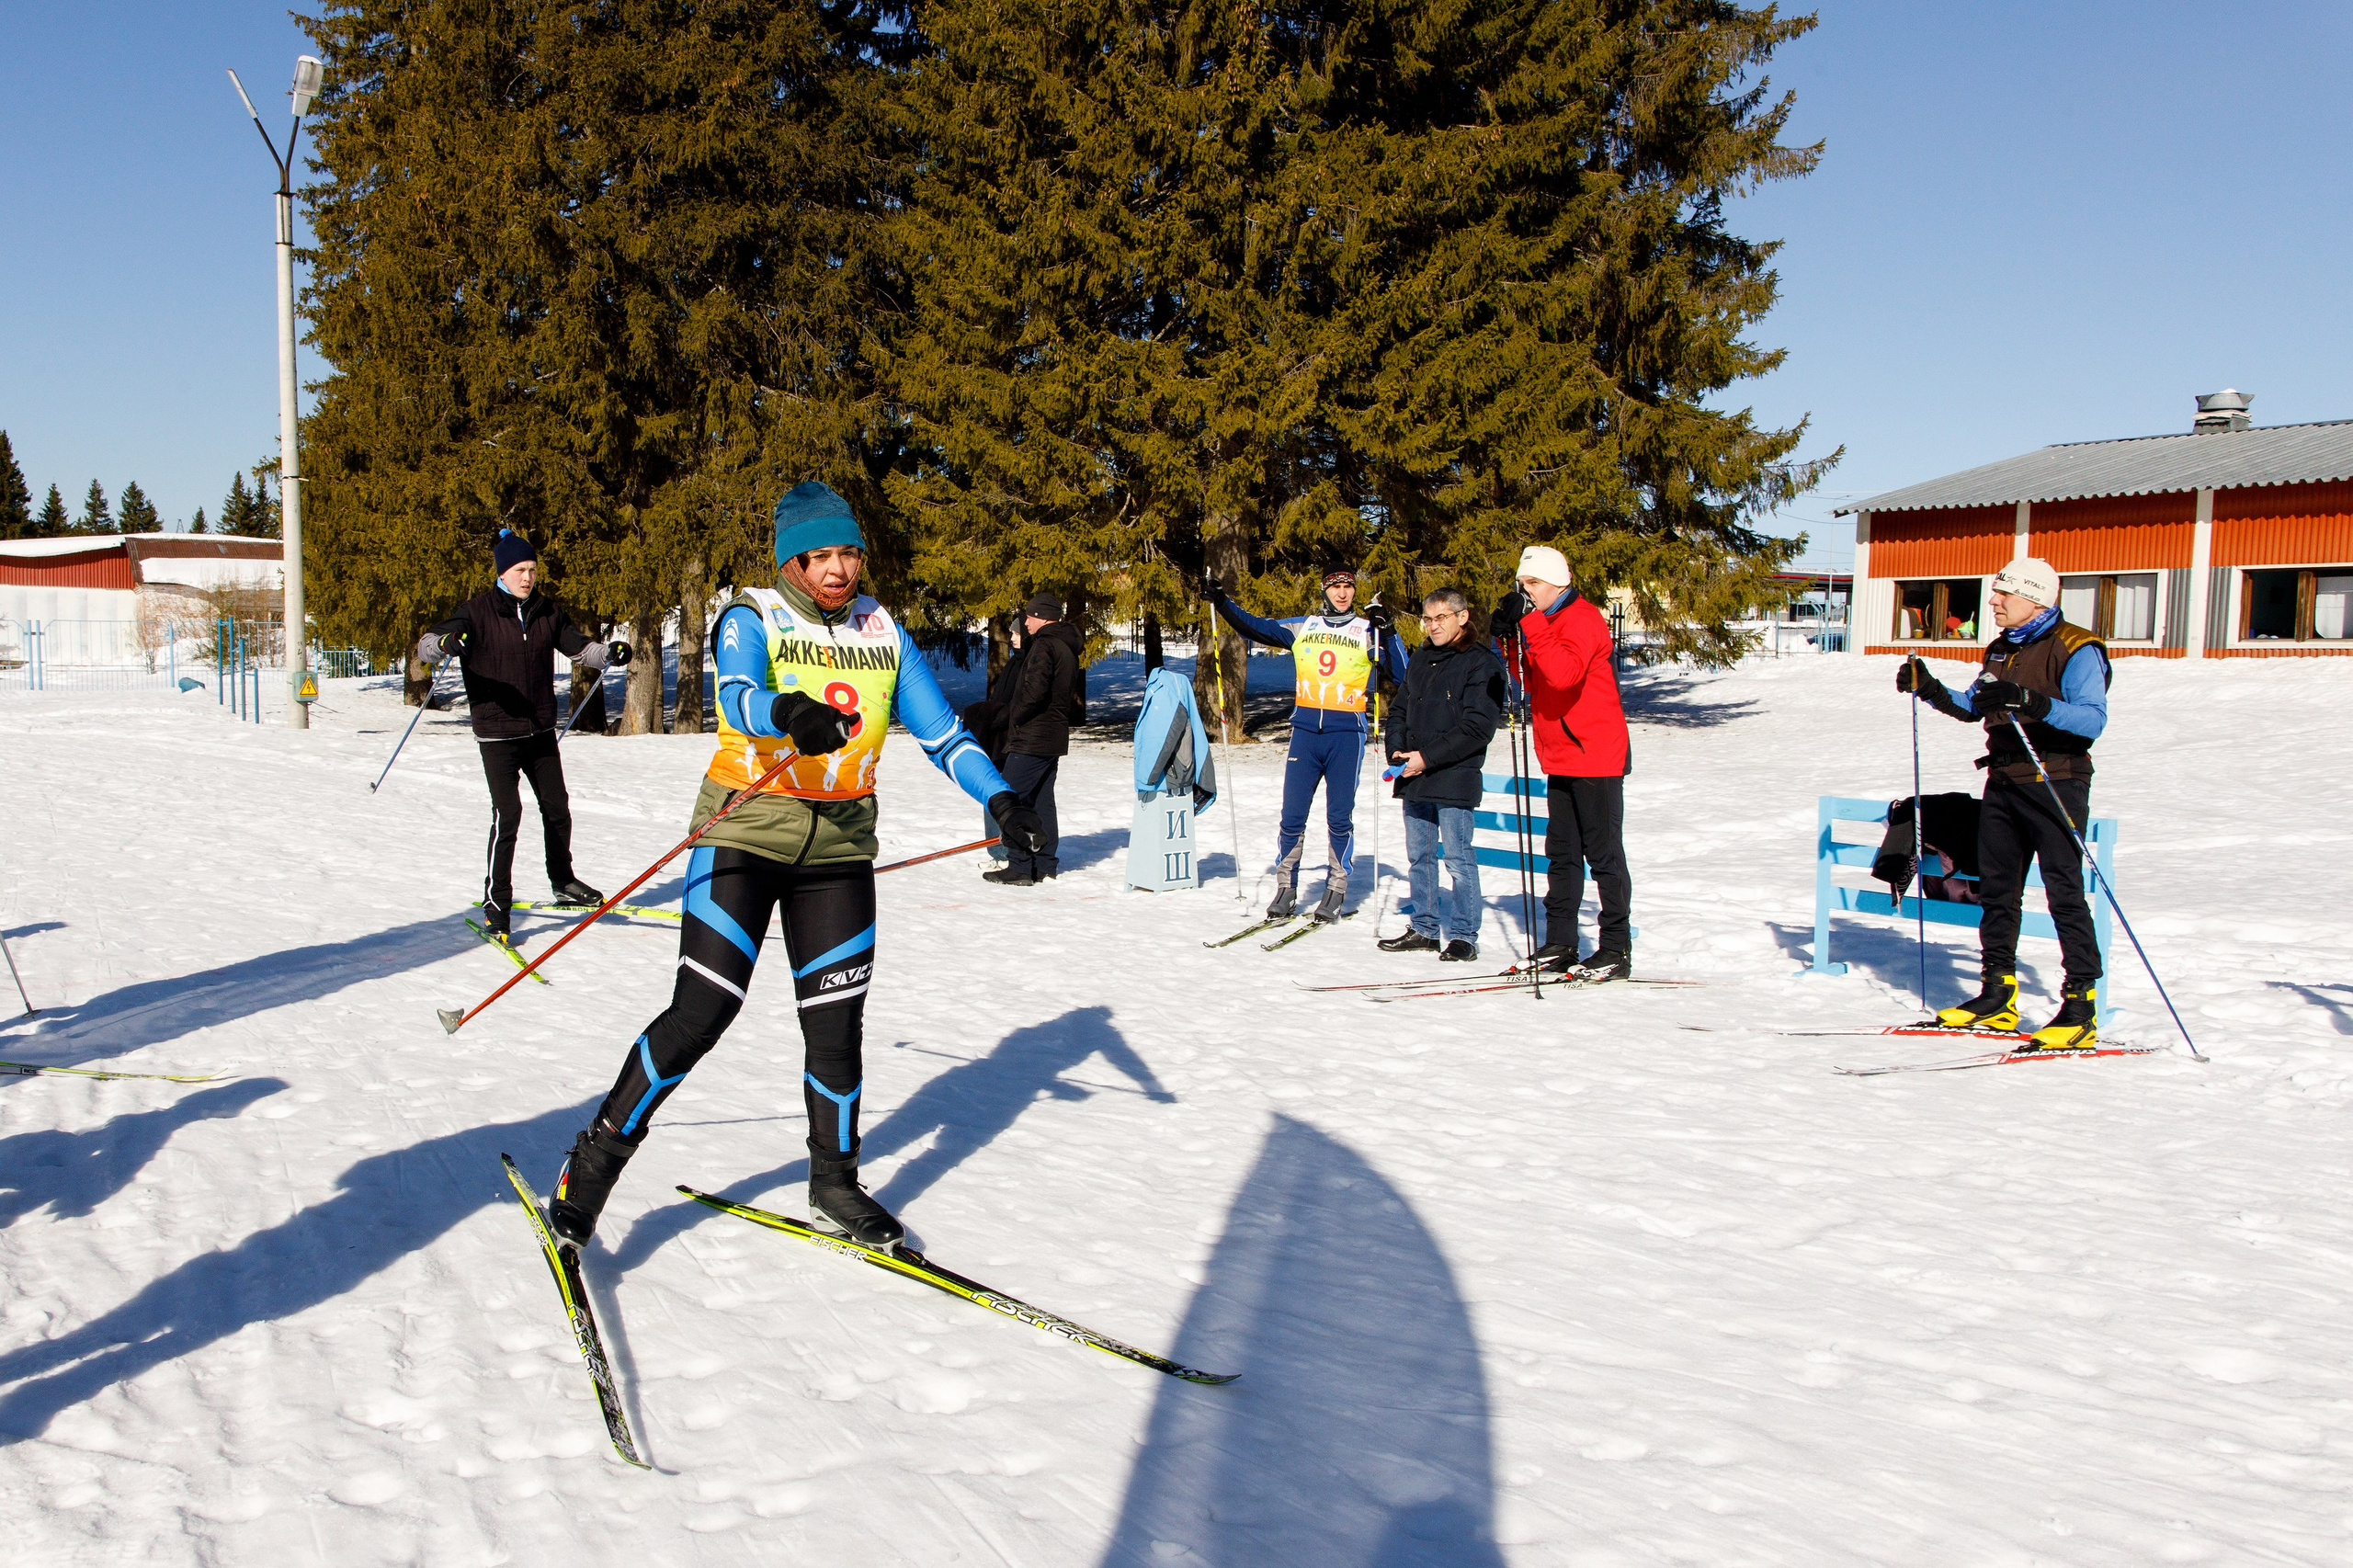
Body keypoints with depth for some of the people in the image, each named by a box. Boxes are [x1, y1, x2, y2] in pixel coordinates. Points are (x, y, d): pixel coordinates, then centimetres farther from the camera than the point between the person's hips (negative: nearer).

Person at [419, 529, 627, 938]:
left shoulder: (547, 611, 4)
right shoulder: (478, 612, -9)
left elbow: (577, 646, 14)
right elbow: (427, 644, -14)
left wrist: (608, 653, -7)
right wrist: (446, 643, -37)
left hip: (541, 731, 5)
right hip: (497, 732, -5)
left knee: (557, 808, 14)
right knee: (507, 813, -13)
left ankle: (563, 882, 35)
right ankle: (496, 904, -5)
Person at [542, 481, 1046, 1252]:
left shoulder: (883, 633, 6)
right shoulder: (752, 620, -7)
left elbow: (939, 728, 4)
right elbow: (740, 696, -28)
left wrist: (998, 796, -10)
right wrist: (790, 711, -50)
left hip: (839, 848, 4)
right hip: (745, 837, -4)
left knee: (836, 1023, 6)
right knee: (702, 1013, -9)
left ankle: (834, 1185, 23)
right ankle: (596, 1158, 8)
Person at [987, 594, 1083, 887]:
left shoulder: (1044, 645, -15)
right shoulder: (1069, 648, 15)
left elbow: (1035, 689, -25)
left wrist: (1013, 715, -11)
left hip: (1031, 738, -10)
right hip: (1054, 738, 10)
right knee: (1042, 801, 15)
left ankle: (1019, 868, -7)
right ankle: (1046, 864, 18)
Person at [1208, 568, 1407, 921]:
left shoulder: (1367, 631, 5)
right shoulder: (1302, 627, 12)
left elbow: (1399, 675, -4)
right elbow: (1257, 628, 14)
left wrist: (1388, 634, -17)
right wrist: (1223, 603, 4)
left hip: (1347, 734, -2)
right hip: (1305, 730, 2)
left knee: (1339, 817, 0)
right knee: (1292, 815, 1)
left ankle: (1336, 890, 13)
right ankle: (1285, 889, 11)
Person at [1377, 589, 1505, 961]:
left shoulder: (1481, 664, -6)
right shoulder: (1420, 661, 17)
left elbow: (1477, 727, -14)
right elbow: (1399, 711, 21)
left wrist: (1427, 757, -17)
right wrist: (1397, 751, 2)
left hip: (1454, 778, -7)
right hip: (1414, 777, 7)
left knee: (1457, 857, -4)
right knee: (1420, 856, 12)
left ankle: (1464, 935, 3)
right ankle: (1423, 929, 21)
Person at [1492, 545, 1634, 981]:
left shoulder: (1581, 619, -15)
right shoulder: (1543, 622, 13)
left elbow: (1564, 673, -31)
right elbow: (1536, 684, 16)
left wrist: (1530, 624, -30)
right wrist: (1513, 639, 4)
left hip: (1596, 756, -9)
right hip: (1561, 759, 9)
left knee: (1603, 854, -4)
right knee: (1562, 854, 12)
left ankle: (1617, 950, 2)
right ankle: (1559, 945, 18)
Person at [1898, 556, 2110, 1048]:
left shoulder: (2076, 650, -11)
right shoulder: (2001, 650, 14)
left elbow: (2093, 718, -23)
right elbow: (1972, 708, 24)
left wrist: (2031, 702, -36)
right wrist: (1929, 689, 8)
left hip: (2056, 784, -8)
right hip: (2003, 783, 8)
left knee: (2065, 894, -7)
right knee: (1996, 890, 11)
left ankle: (2081, 1008, -3)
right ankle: (1998, 996, 22)